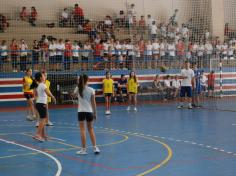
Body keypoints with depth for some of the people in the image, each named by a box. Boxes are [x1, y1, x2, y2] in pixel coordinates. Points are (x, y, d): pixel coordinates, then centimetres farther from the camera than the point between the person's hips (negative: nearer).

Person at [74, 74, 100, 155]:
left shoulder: (78, 89, -3)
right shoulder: (91, 90, -4)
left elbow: (74, 93, 21)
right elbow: (93, 102, -1)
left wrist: (80, 84, 18)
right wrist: (95, 113, 6)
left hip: (81, 111, -1)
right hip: (89, 111, 1)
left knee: (82, 130, 2)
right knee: (90, 129, 14)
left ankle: (84, 149, 0)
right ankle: (95, 147, 11)